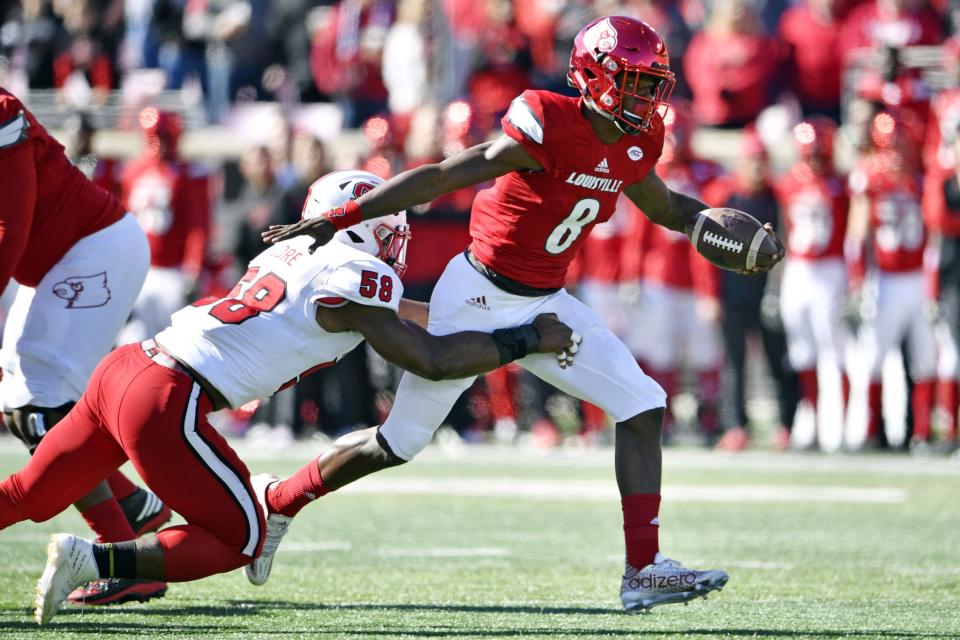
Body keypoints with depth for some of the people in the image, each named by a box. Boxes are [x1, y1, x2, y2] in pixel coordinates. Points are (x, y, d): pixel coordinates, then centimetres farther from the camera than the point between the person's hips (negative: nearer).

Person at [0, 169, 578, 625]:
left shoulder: (300, 252, 20)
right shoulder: (357, 277, -5)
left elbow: (396, 312, 32)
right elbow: (432, 360, -3)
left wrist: (508, 324, 34)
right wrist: (526, 340, 8)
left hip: (125, 366, 8)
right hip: (164, 402, -8)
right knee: (240, 540, 6)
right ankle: (91, 559, -8)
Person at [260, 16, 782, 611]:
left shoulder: (634, 146, -1)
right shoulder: (548, 128, -25)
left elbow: (663, 206, 20)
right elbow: (439, 179, -24)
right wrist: (336, 220, -26)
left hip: (545, 304, 7)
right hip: (479, 297, -7)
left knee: (644, 407, -7)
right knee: (398, 443, 2)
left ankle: (645, 570, -5)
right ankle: (275, 502, 24)